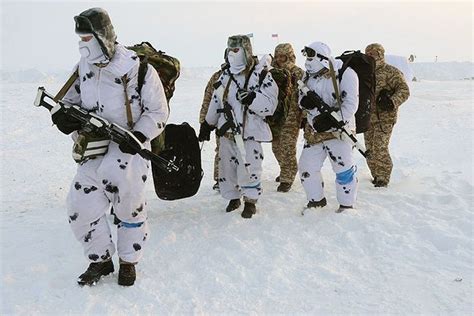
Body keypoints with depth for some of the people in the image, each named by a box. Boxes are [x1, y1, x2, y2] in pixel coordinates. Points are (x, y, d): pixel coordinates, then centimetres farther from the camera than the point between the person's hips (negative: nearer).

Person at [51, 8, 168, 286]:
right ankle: (101, 260, 24)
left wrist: (139, 136, -23)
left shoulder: (138, 68, -14)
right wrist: (65, 116, -7)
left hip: (129, 149, -5)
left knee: (130, 208, 5)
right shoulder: (83, 68, 4)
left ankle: (128, 262, 28)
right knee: (81, 208, 3)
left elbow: (158, 112, -8)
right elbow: (71, 100, 16)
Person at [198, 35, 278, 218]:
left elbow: (270, 105, -14)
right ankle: (233, 198, 30)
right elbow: (215, 102, 20)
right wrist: (207, 124, 23)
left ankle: (250, 202, 13)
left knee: (248, 169, -8)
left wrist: (252, 98, -29)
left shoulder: (261, 75, -9)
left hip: (249, 133, -6)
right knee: (227, 167, 11)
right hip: (227, 132, 6)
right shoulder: (225, 76, 10)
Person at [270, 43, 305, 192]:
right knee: (276, 147, 14)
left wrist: (303, 117, -14)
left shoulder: (298, 73, -7)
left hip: (291, 118, -7)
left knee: (287, 149, -7)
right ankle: (286, 171, 33)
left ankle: (287, 179, 2)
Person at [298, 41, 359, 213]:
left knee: (344, 169, -3)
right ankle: (316, 200, 28)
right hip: (314, 130, 6)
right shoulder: (309, 76, 8)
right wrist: (306, 100, -16)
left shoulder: (345, 73, -14)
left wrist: (332, 119, -28)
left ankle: (347, 205, 16)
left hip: (338, 130, -6)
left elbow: (350, 104, -19)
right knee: (307, 167, 8)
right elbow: (302, 99, 9)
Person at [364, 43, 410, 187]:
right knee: (370, 150, 9)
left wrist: (392, 102, -32)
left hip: (385, 118, -7)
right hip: (368, 117, 7)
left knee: (380, 149, -11)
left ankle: (383, 179, 2)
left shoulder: (391, 72, -8)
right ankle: (376, 176, 23)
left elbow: (404, 90, -16)